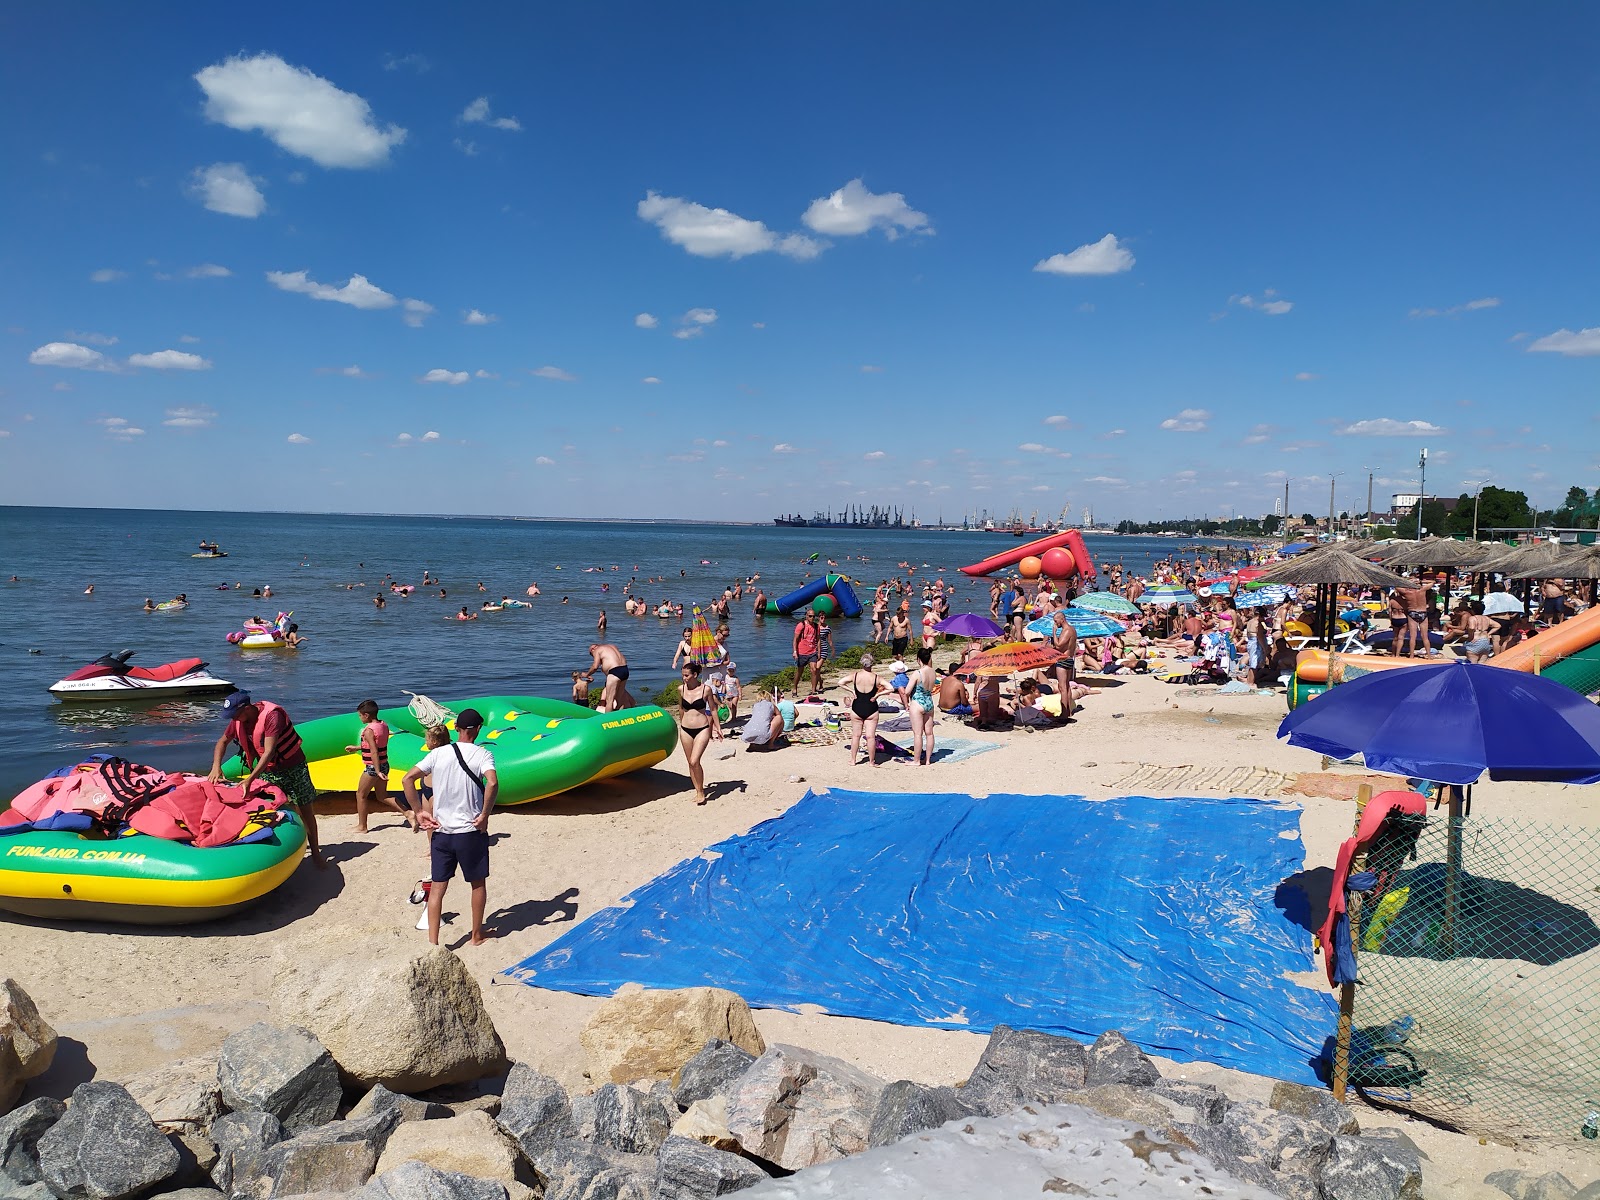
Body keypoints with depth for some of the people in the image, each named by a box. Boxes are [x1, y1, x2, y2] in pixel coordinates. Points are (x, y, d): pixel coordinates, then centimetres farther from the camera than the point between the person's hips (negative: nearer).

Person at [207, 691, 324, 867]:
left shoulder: (271, 715, -30)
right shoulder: (239, 720, -8)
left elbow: (269, 752, -34)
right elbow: (222, 742, 6)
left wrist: (250, 779, -39)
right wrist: (216, 766, -12)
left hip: (292, 766, -6)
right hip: (266, 769, 6)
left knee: (306, 811, 0)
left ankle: (315, 852, 11)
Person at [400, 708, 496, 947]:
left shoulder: (438, 753, 2)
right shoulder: (482, 754, -8)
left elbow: (407, 779, -4)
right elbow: (492, 783, -27)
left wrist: (419, 812, 1)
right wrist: (484, 815, -16)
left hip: (441, 831, 3)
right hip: (471, 831, -3)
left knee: (437, 887, 9)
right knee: (478, 883, 15)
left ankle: (433, 942, 5)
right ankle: (478, 935, 28)